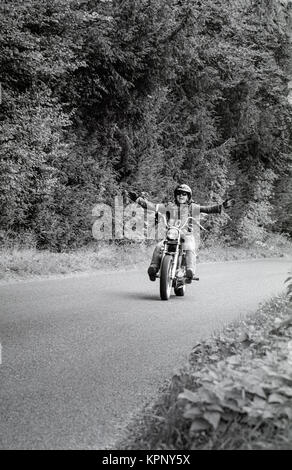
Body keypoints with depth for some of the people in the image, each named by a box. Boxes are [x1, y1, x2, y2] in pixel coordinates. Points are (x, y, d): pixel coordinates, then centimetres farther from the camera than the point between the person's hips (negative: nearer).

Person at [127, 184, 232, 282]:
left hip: (187, 236, -2)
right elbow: (152, 206, 12)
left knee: (190, 249, -31)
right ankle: (153, 269, -23)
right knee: (158, 247, -22)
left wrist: (222, 206, -12)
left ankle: (190, 272, -40)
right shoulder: (169, 206, 14)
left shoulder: (191, 207, 10)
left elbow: (206, 209, 0)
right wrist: (137, 199, 5)